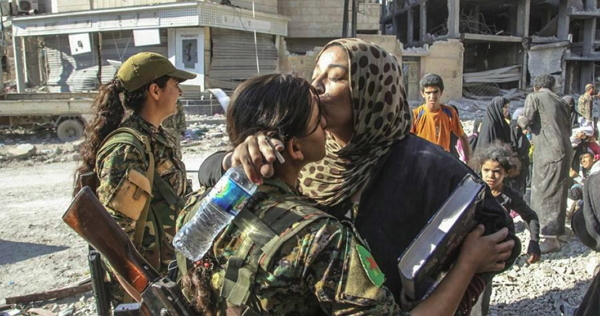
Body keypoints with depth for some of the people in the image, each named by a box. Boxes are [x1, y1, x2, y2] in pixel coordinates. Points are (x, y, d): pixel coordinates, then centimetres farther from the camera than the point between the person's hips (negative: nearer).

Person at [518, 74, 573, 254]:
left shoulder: (534, 97, -1)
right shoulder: (561, 101, 18)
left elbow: (526, 122, -10)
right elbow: (568, 128, 18)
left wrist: (521, 120, 12)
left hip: (548, 152, -7)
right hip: (564, 151, 7)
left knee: (544, 193, -5)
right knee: (557, 192, 16)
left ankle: (551, 238, -7)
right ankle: (556, 229, 27)